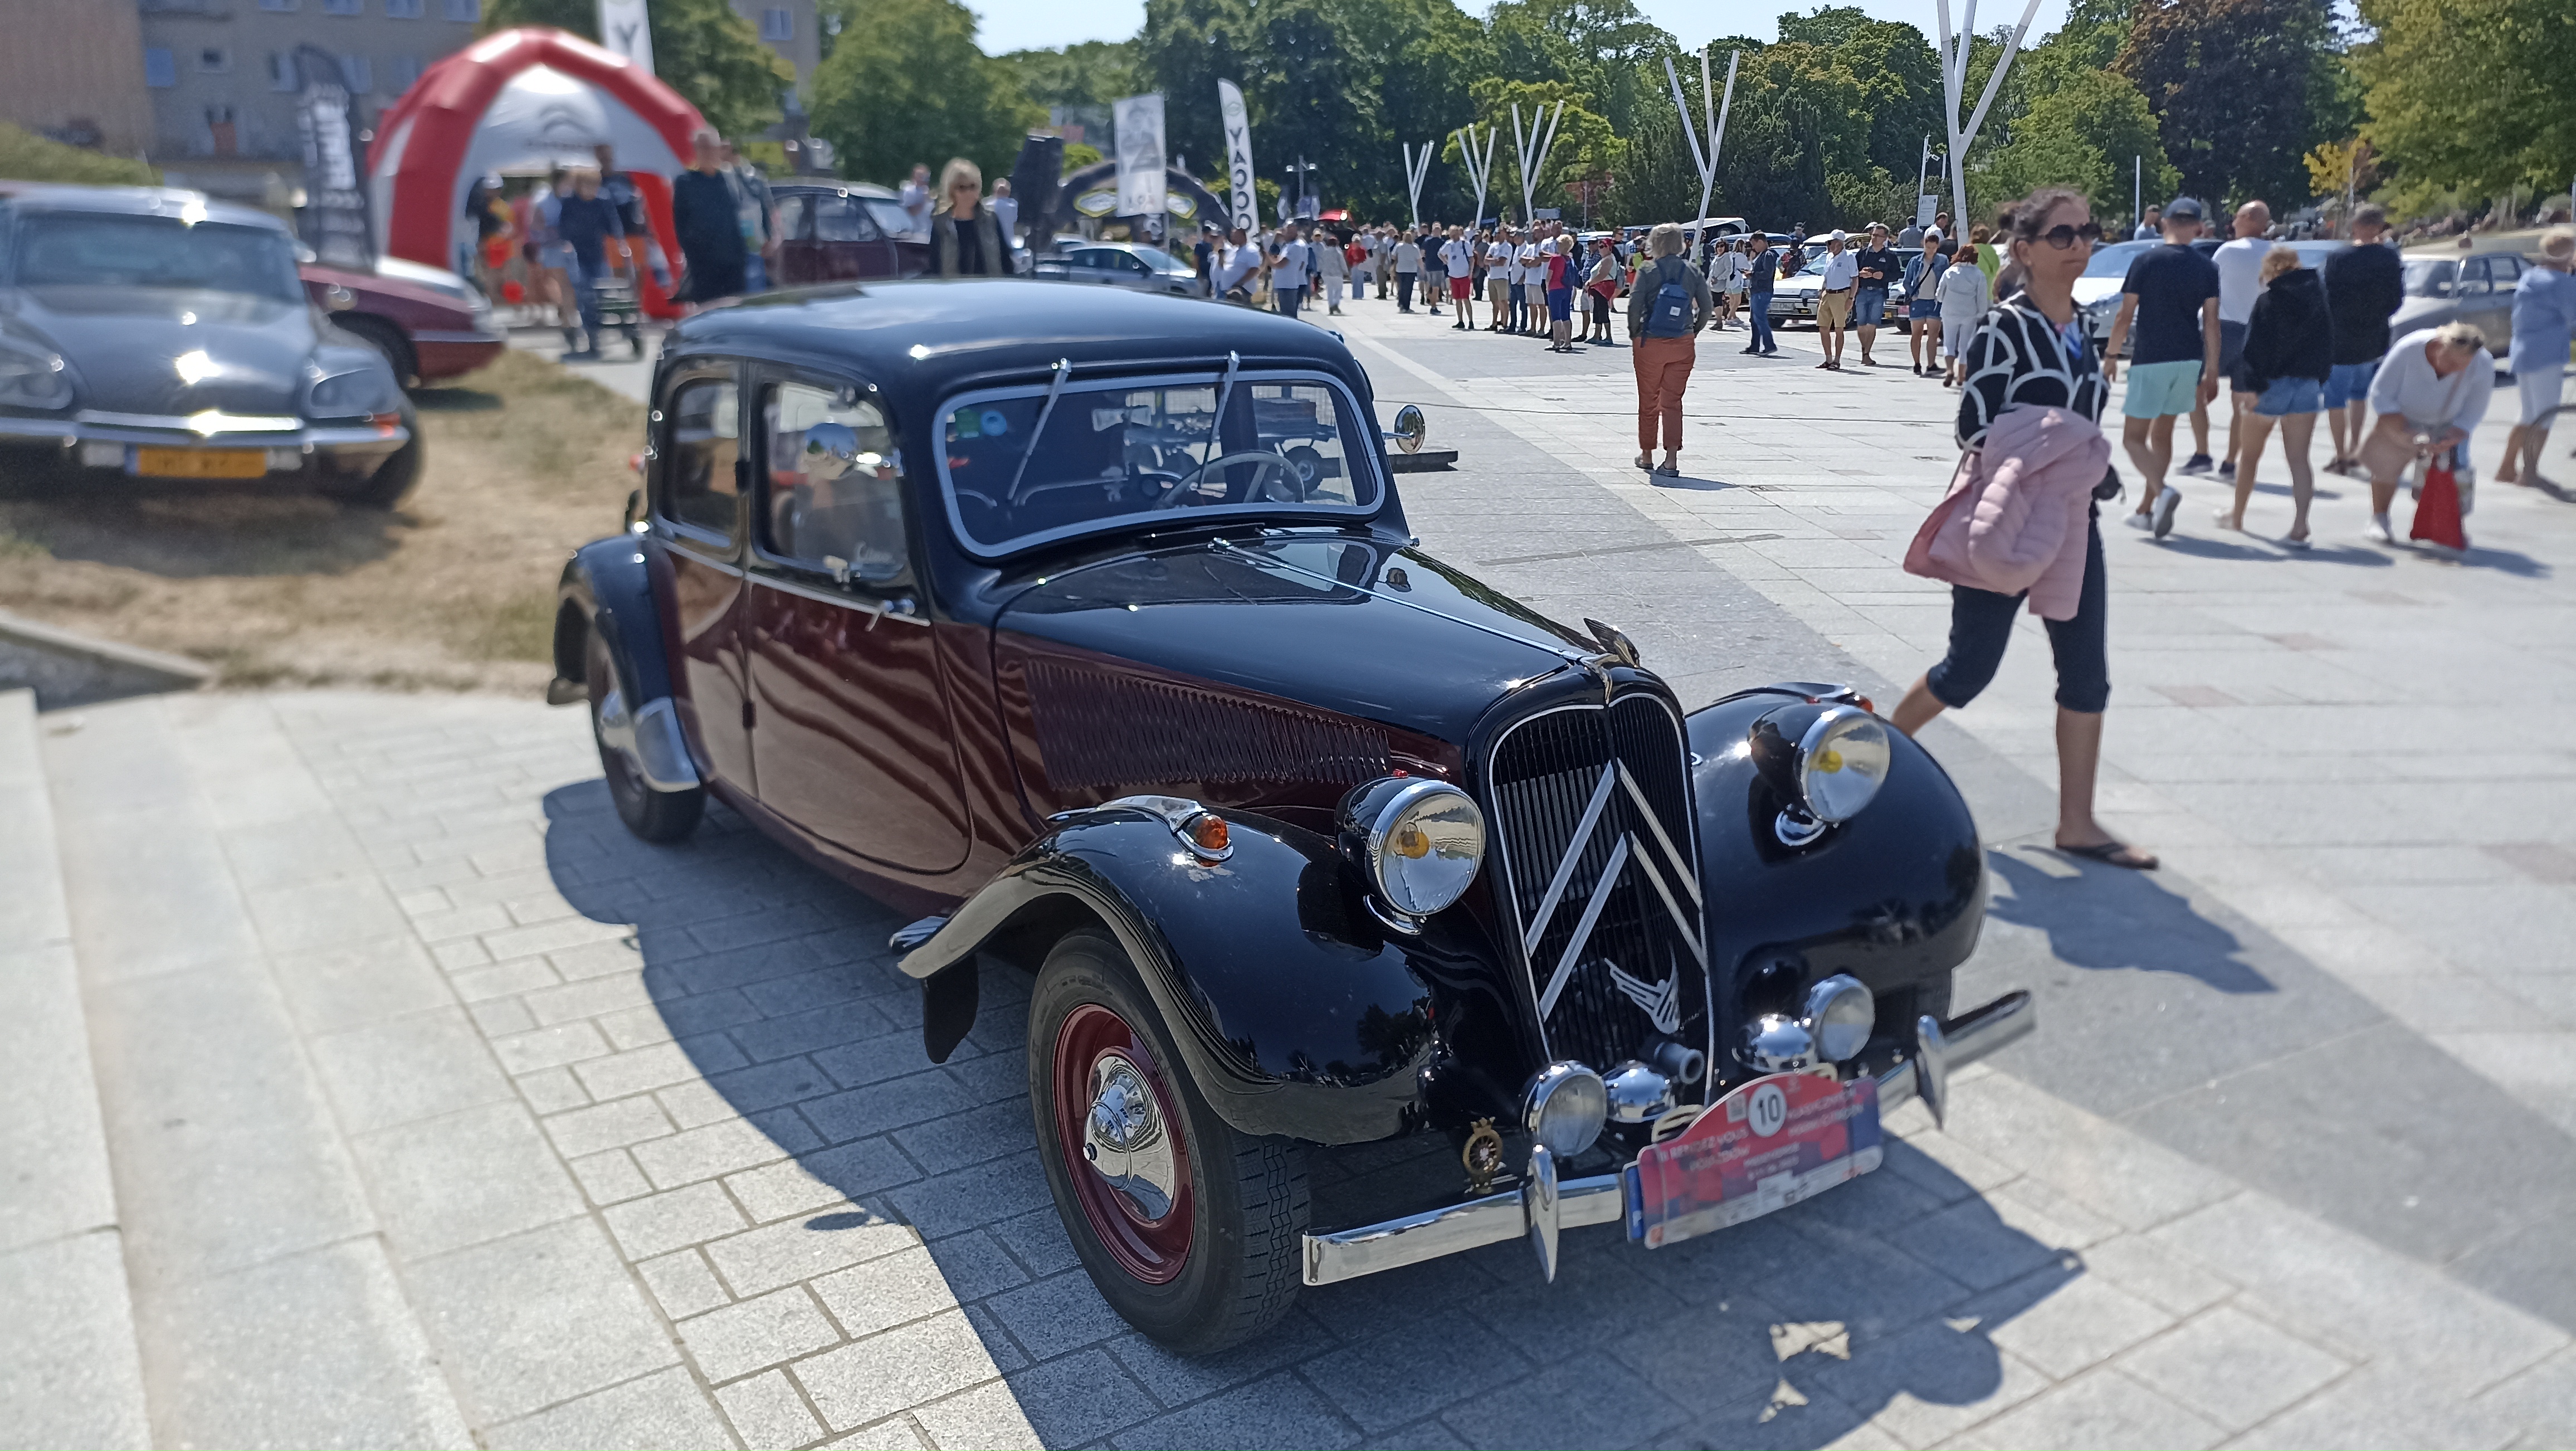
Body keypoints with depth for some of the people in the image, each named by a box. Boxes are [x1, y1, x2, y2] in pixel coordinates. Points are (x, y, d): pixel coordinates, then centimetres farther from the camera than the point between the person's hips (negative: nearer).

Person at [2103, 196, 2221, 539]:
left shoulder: (2146, 261, -7)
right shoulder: (2206, 268, 4)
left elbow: (2125, 316, -7)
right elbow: (2211, 323, 2)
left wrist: (2111, 356, 4)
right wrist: (2211, 371, 7)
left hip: (2151, 360, -5)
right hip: (2189, 361, 5)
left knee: (2133, 437, 0)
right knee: (2161, 435, 17)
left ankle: (2163, 491, -25)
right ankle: (2145, 510, 22)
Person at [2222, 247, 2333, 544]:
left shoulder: (2269, 300, -11)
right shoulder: (2318, 299, 7)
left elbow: (2255, 346, -17)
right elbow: (2328, 344, 11)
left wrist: (2251, 385, -16)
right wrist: (2319, 379, 16)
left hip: (2272, 384, -5)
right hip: (2308, 385, 5)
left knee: (2251, 456, 13)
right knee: (2299, 460, 2)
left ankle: (2237, 516, 28)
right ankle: (2299, 528, -8)